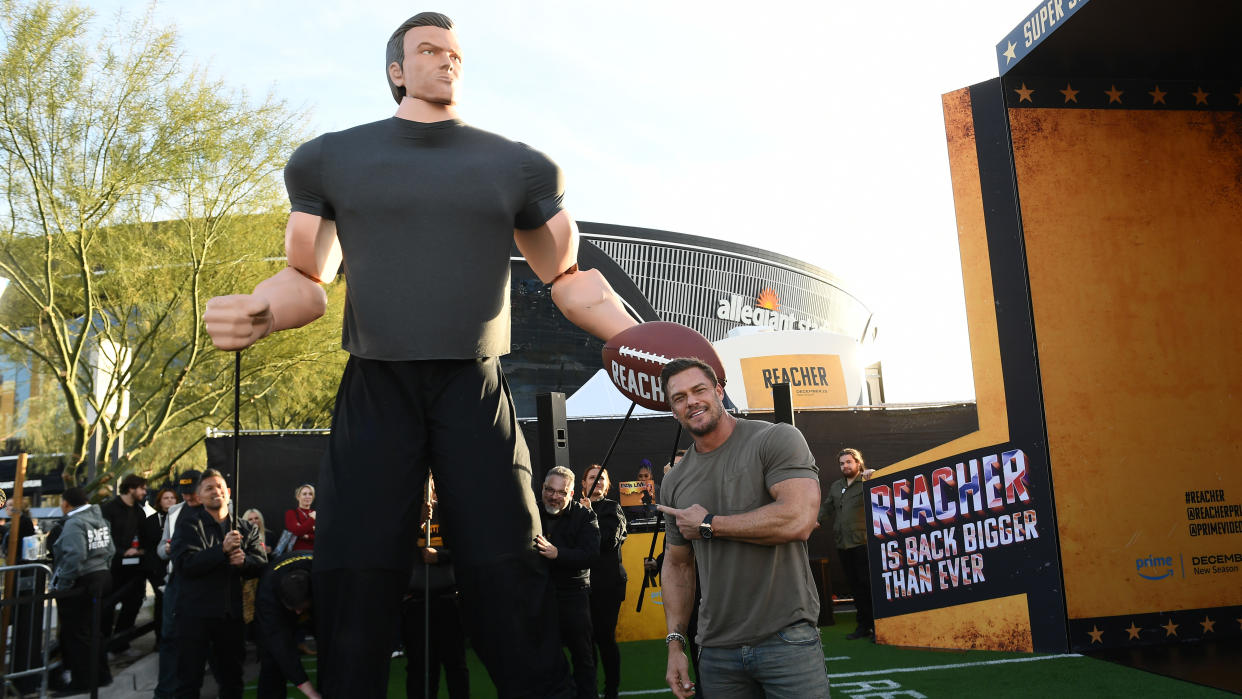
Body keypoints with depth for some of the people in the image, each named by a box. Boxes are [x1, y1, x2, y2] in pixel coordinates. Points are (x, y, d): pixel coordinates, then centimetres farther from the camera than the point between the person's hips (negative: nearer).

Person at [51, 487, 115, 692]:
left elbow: (74, 556, -26)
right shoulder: (100, 520, 10)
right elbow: (110, 550, 12)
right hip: (101, 578, 9)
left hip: (81, 582, -9)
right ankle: (101, 675, 27)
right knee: (94, 630, 19)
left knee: (76, 633, 2)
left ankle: (83, 681, 9)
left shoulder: (74, 523, -17)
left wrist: (62, 586, -19)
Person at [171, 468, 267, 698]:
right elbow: (183, 564, -16)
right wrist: (222, 550, -26)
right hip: (195, 612, -4)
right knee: (189, 680, 3)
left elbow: (261, 563, 3)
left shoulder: (245, 529, 9)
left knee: (232, 680, 17)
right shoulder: (189, 522, -4)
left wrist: (244, 560, -19)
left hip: (231, 614, 4)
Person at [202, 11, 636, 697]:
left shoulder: (519, 167, 12)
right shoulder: (331, 159, 12)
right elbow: (307, 277, 14)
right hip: (373, 391, 1)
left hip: (475, 391, 0)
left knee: (505, 587, -4)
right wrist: (255, 311, -10)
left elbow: (569, 278, 14)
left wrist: (641, 341, -3)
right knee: (353, 588, 0)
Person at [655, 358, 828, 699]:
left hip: (787, 641, -5)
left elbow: (798, 520, -23)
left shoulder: (776, 439, -8)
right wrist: (675, 643, 8)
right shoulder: (675, 483, 9)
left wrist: (708, 525, -12)